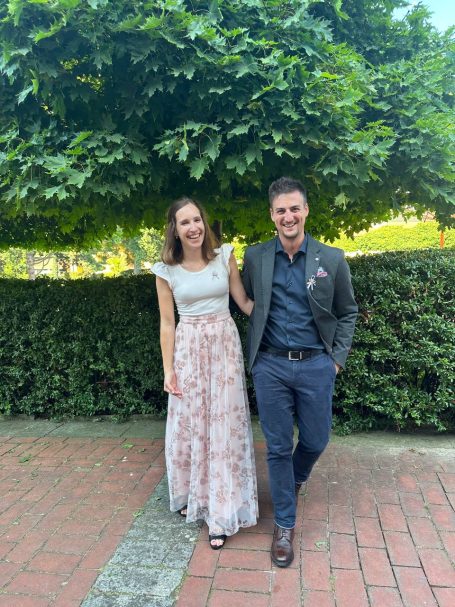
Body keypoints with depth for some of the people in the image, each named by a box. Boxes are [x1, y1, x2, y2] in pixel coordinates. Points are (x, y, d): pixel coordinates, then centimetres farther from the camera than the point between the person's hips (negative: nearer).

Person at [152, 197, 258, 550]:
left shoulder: (224, 256, -1)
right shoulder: (166, 271, -2)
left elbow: (244, 302, 4)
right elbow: (167, 324, 1)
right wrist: (168, 369, -1)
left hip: (225, 345, 0)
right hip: (187, 350, 0)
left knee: (224, 424, 3)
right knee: (189, 424, 10)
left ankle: (222, 512, 17)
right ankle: (192, 496, 35)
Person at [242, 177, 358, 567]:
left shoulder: (332, 259, -3)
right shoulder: (255, 257, 0)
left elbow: (347, 312, 6)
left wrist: (338, 358, 0)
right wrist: (253, 352, 5)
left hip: (316, 365, 0)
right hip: (270, 366, 0)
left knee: (315, 441, 13)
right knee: (278, 447, 8)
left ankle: (295, 480, 49)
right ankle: (284, 525, 27)